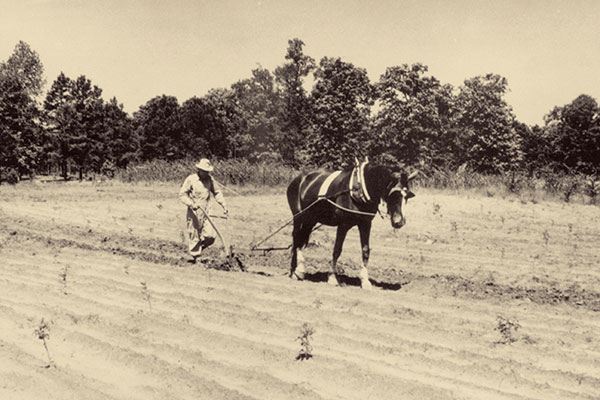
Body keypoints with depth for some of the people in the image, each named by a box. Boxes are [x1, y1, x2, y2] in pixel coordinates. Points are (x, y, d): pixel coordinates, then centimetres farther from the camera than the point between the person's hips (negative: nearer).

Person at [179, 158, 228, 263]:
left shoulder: (209, 179, 7)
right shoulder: (191, 179, -8)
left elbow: (217, 192, 16)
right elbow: (182, 194, -8)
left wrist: (224, 205, 7)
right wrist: (191, 204, -23)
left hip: (205, 212, 4)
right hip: (193, 213, -4)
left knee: (210, 235, -7)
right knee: (194, 237, 1)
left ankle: (199, 247, 19)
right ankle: (194, 257, 15)